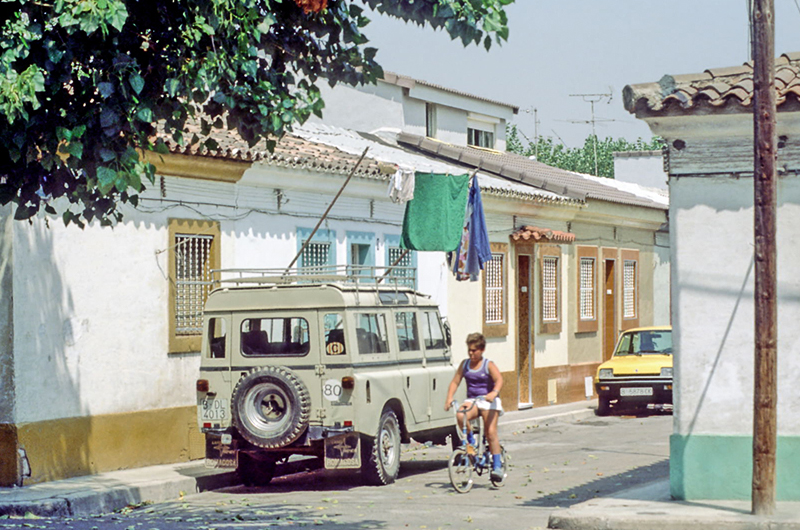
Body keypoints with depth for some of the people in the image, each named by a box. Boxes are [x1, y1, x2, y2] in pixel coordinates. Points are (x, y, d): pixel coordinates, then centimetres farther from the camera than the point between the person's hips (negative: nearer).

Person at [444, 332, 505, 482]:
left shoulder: (488, 365, -4)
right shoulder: (465, 364, 9)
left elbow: (499, 379, -19)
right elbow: (455, 381, 6)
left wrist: (494, 393, -40)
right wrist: (449, 397, -11)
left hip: (488, 401, -3)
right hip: (471, 400, 3)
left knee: (491, 432, -15)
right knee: (460, 416, -30)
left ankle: (497, 465, -9)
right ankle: (471, 442, -8)